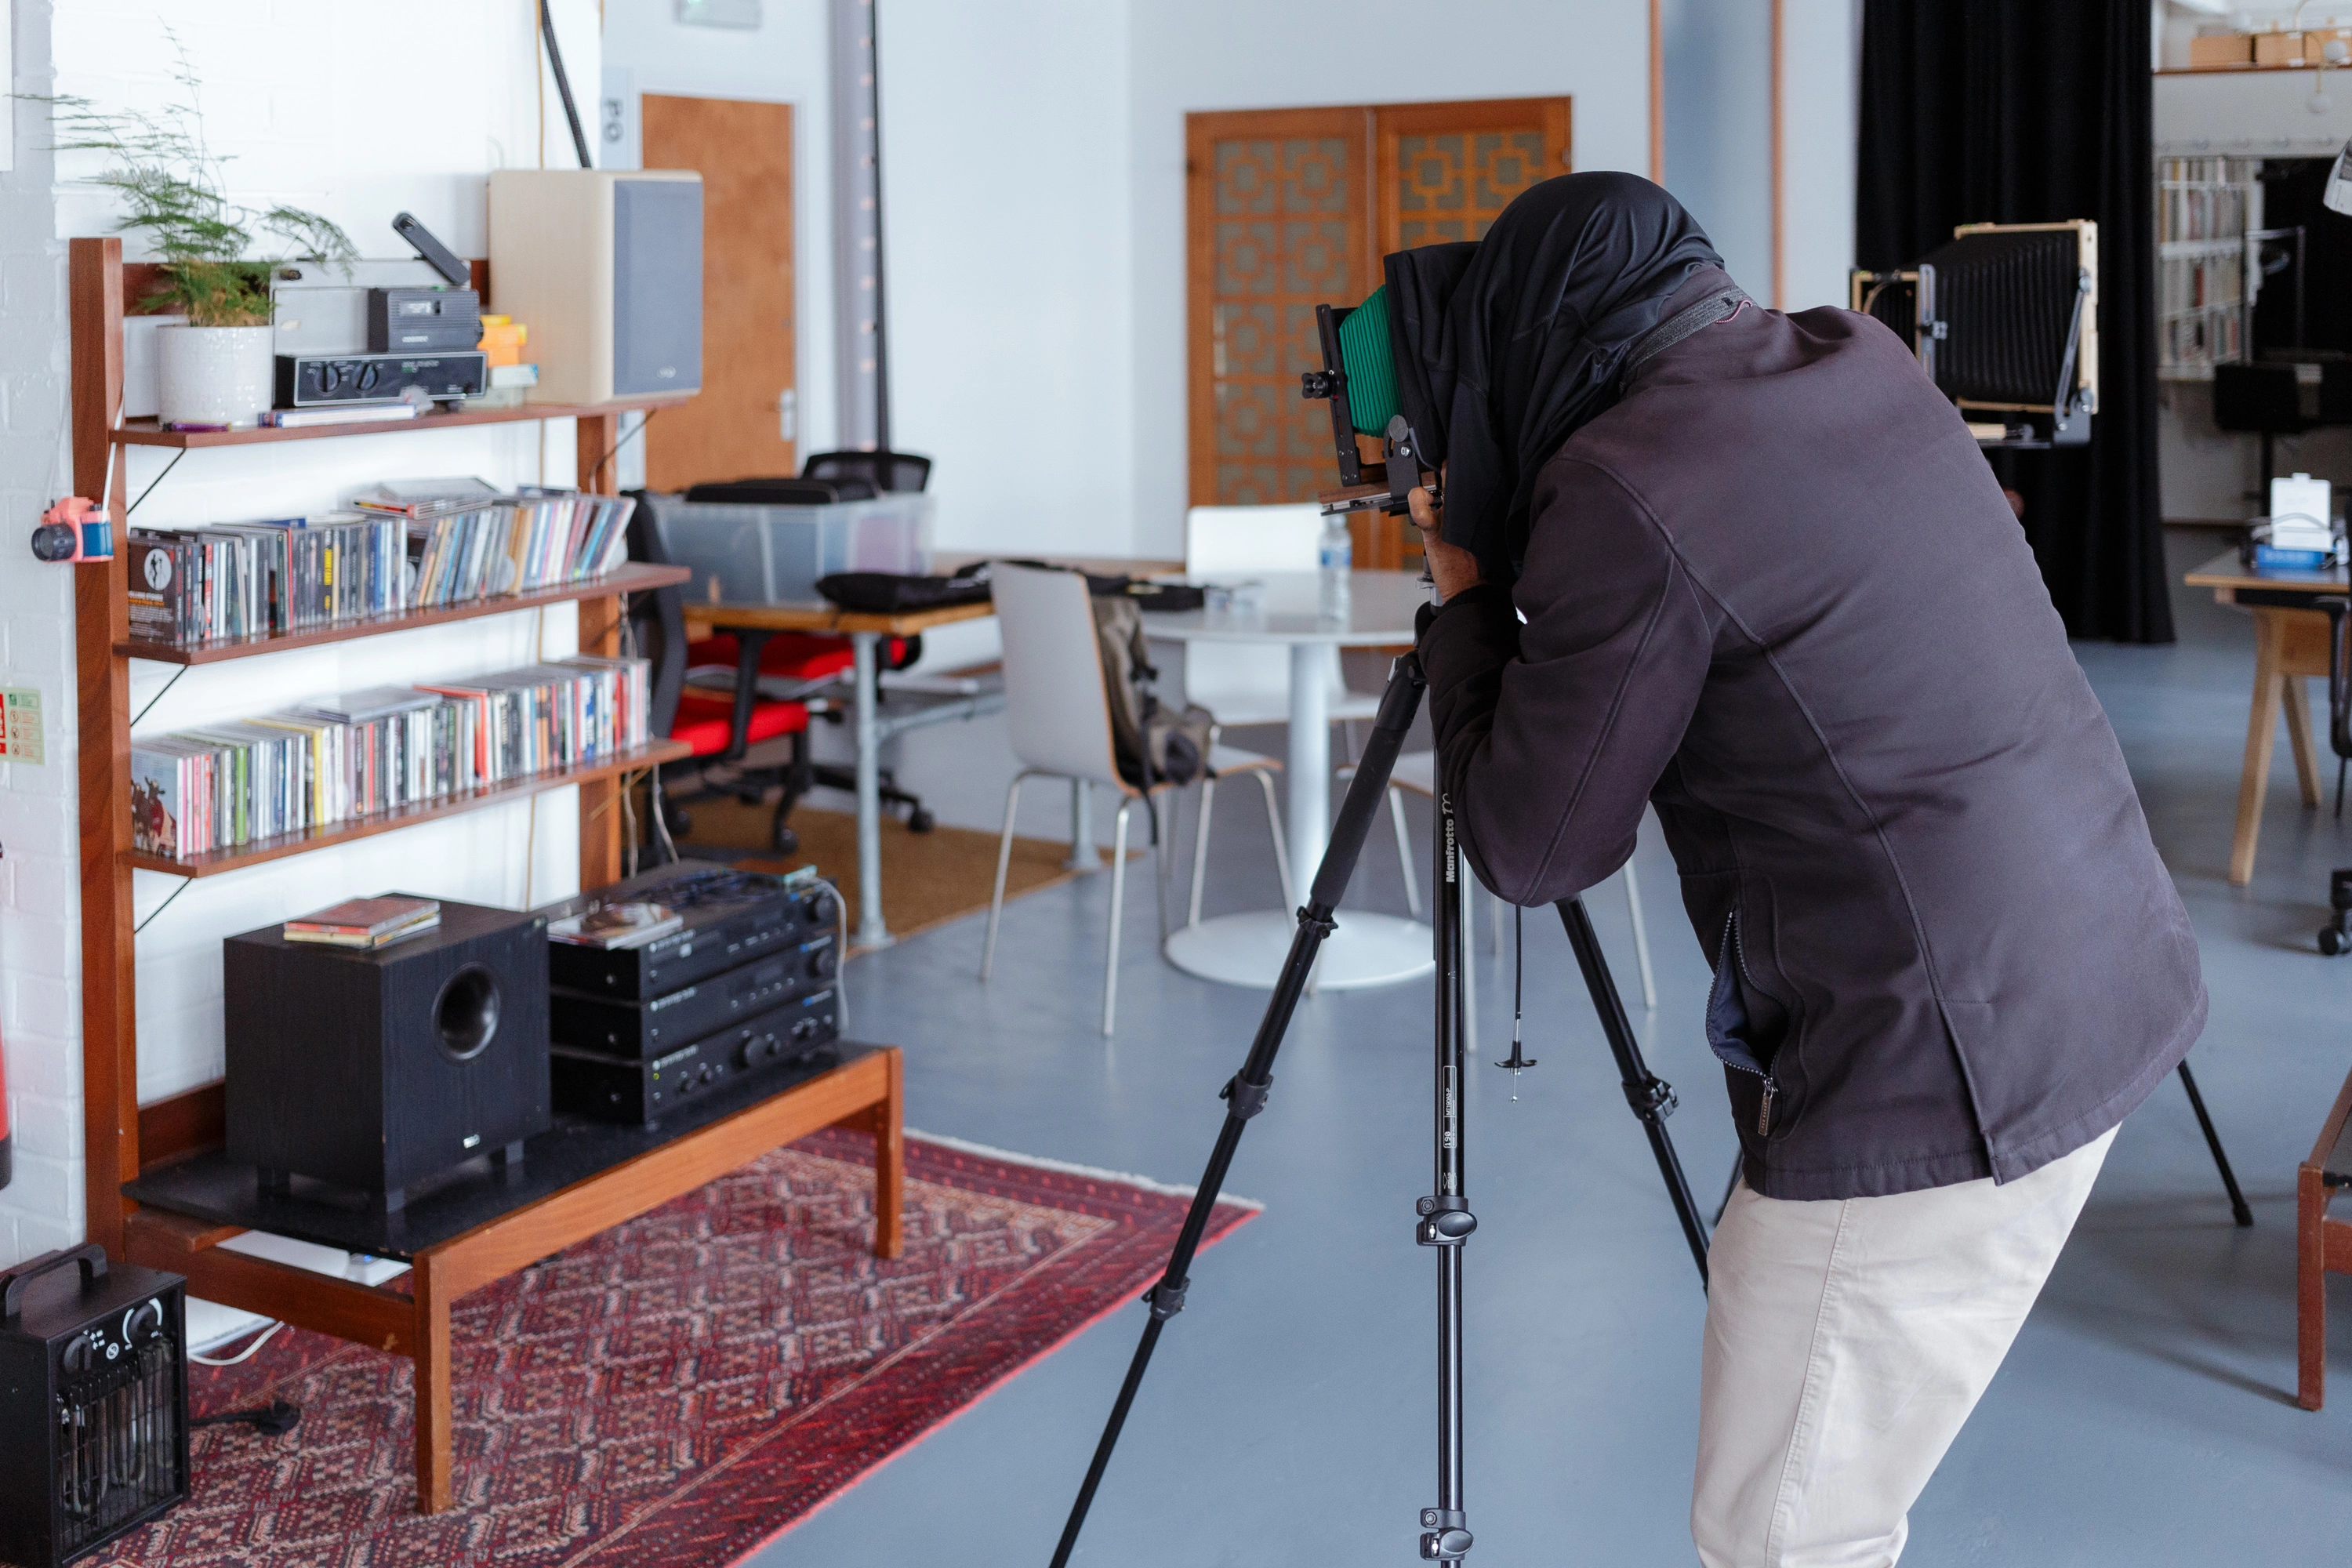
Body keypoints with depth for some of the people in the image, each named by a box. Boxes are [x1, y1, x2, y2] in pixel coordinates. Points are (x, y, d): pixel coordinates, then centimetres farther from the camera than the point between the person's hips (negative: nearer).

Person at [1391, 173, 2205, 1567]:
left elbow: (1534, 849, -8)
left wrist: (1467, 605, 5)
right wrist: (1509, 585, 21)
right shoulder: (1867, 366, 8)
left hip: (1939, 1073, -9)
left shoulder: (1626, 492, -17)